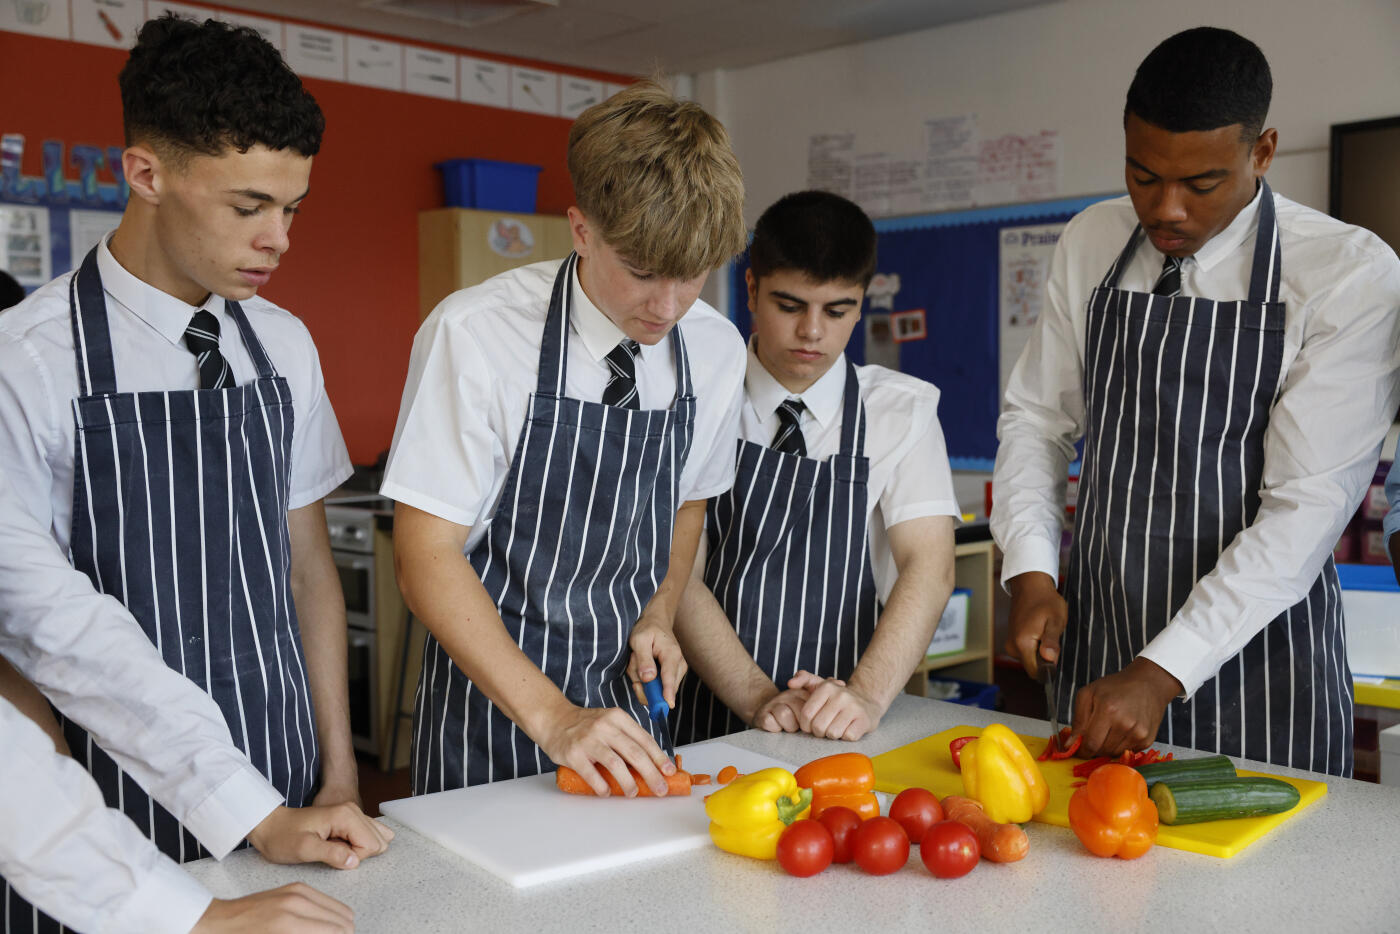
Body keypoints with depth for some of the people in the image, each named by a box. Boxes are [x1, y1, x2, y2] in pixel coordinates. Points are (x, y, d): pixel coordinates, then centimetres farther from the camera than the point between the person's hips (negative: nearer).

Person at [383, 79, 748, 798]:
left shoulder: (716, 350, -4)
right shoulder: (472, 336, -19)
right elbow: (425, 557, -18)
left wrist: (658, 615, -2)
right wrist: (551, 716, -24)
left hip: (623, 701, 4)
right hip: (488, 700, -4)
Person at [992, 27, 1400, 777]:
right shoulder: (1089, 245, 2)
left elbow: (1310, 505, -17)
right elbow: (1035, 419, 9)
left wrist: (1164, 672, -22)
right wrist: (1031, 573, -6)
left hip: (1252, 653, -3)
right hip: (1098, 648, 4)